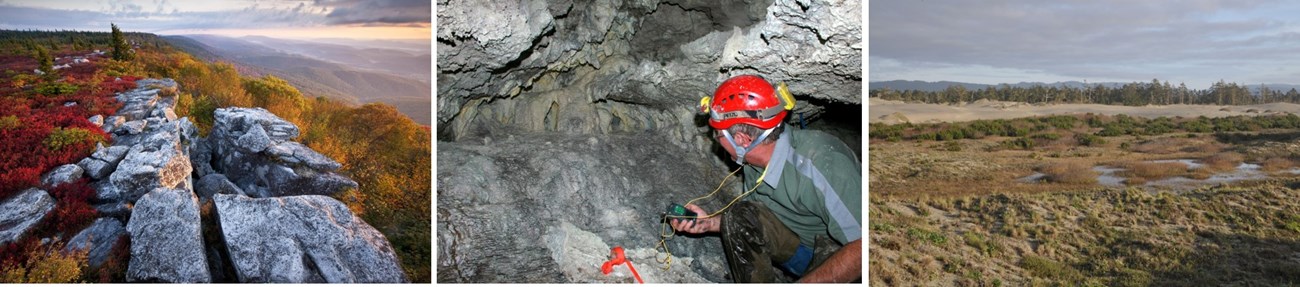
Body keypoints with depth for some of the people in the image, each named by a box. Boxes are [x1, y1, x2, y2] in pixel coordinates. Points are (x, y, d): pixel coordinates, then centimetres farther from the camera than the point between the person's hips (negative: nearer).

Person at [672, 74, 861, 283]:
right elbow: (756, 220, 12)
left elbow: (861, 247, -33)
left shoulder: (822, 165, -31)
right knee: (738, 216, -15)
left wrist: (804, 283, -35)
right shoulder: (754, 162, -6)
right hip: (797, 246, 7)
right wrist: (712, 223, -3)